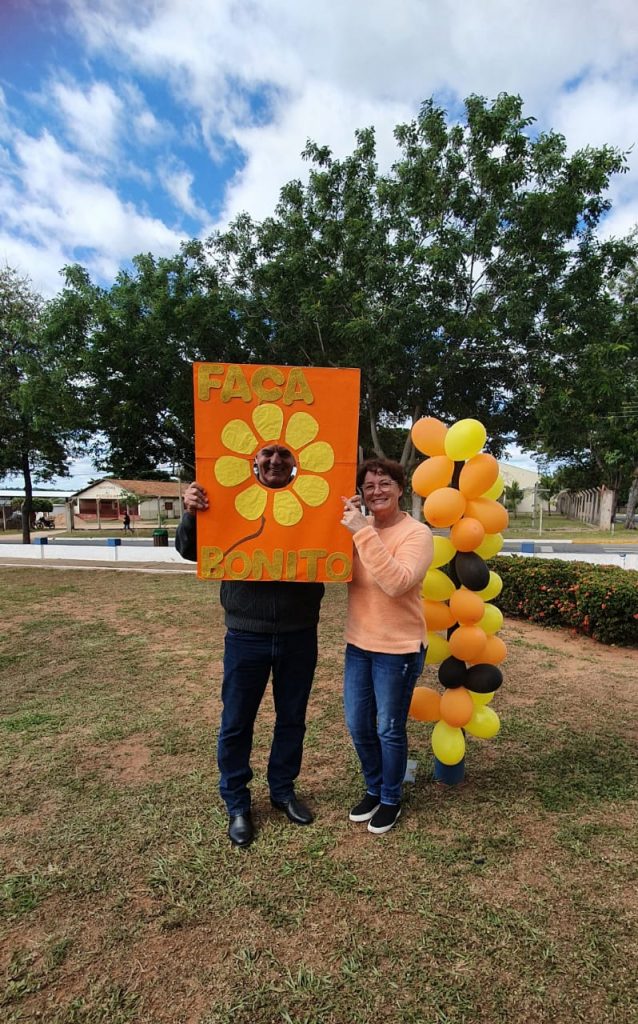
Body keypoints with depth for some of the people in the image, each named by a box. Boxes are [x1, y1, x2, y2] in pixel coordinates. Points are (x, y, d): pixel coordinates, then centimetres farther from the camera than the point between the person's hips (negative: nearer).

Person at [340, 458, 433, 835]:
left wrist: (364, 533, -32)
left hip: (399, 649, -6)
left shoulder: (416, 533, -16)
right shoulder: (359, 527, 2)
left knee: (389, 730, 11)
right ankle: (374, 789, 43)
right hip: (358, 644, 6)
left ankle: (391, 800, 37)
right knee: (358, 726, 17)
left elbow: (396, 583, -31)